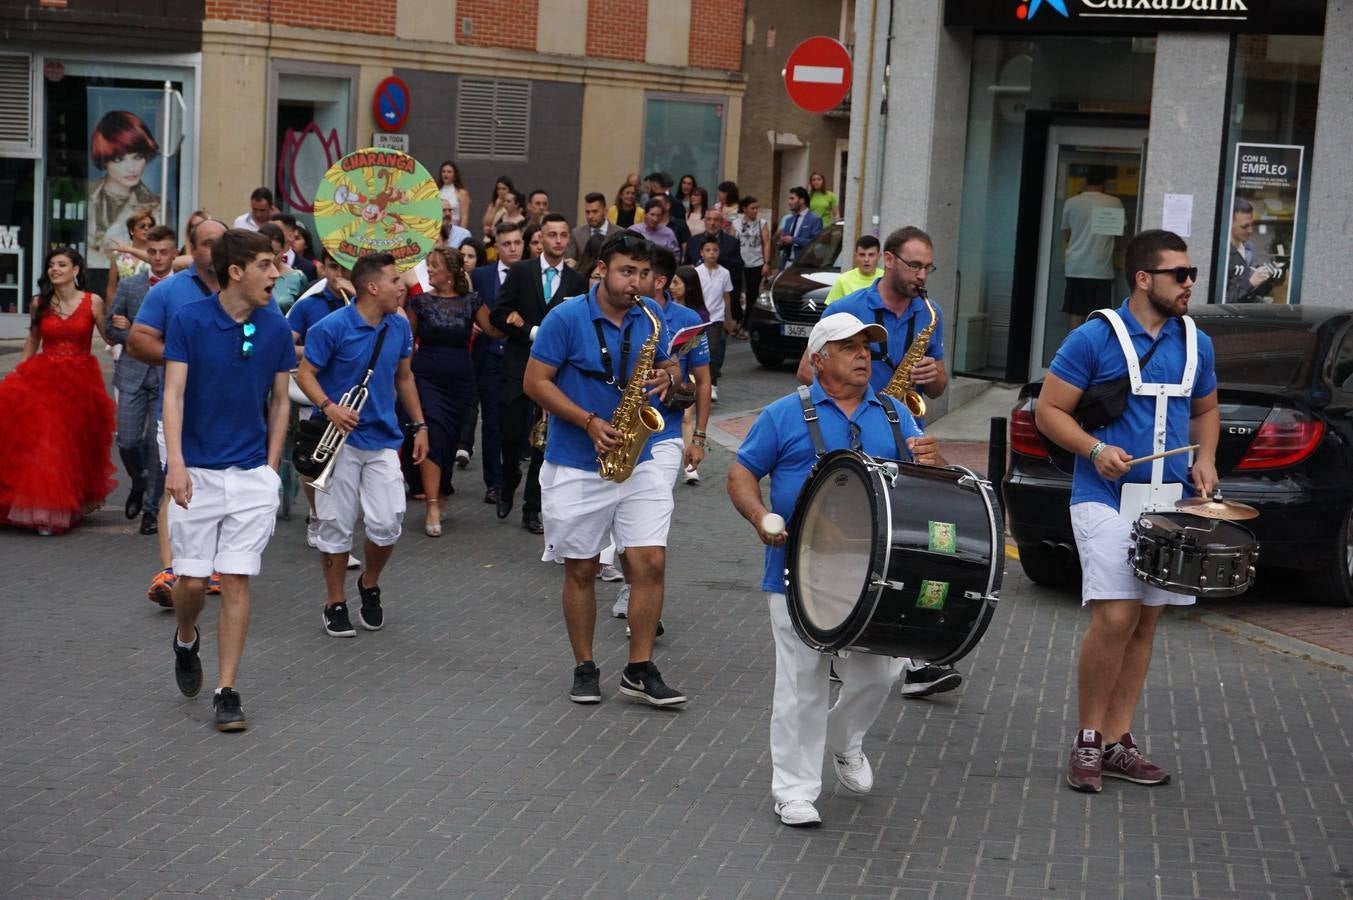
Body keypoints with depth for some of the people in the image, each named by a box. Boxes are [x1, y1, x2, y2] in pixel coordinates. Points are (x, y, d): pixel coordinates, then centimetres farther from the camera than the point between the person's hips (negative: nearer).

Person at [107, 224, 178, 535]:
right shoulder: (129, 286, 9)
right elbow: (112, 330, 9)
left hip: (168, 377, -2)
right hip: (133, 373, 2)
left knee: (158, 443, -2)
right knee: (127, 441, -1)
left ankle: (151, 506, 9)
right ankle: (139, 484, 28)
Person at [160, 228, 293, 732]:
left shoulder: (276, 329, 1)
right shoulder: (188, 321, -8)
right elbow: (174, 393, -11)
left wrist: (272, 468, 4)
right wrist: (176, 462, -21)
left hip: (253, 476, 2)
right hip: (197, 473, -2)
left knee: (236, 582, -1)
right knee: (192, 580, 2)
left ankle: (227, 692, 5)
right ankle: (185, 641, 36)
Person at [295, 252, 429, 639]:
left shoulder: (400, 326, 5)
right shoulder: (332, 327, -13)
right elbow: (305, 373, -10)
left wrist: (419, 425, 15)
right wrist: (328, 407, -26)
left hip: (383, 438, 4)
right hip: (341, 439, -4)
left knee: (388, 523, -3)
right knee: (337, 524, 3)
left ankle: (370, 585, 24)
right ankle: (335, 603, 17)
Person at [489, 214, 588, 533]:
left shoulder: (576, 281, 5)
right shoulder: (520, 271, 2)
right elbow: (498, 314, -2)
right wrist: (534, 332, -12)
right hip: (519, 365, -1)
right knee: (513, 434, -1)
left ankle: (532, 510, 8)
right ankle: (508, 487, 28)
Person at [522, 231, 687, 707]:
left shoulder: (651, 317, 5)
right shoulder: (566, 318, -9)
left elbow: (667, 366, 18)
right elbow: (535, 382, -9)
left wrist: (667, 377, -8)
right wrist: (590, 422, -18)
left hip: (638, 463, 3)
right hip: (576, 467, -3)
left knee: (650, 562, -6)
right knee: (581, 569, 6)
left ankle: (640, 670, 4)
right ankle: (585, 668, 19)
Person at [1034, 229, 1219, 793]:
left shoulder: (1196, 344, 9)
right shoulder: (1095, 338, -7)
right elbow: (1049, 410, -4)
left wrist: (1205, 457, 4)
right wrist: (1095, 449, -19)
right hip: (1107, 499, -6)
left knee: (1146, 621, 8)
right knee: (1115, 616, -15)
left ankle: (1118, 741, 17)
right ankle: (1088, 739, 0)